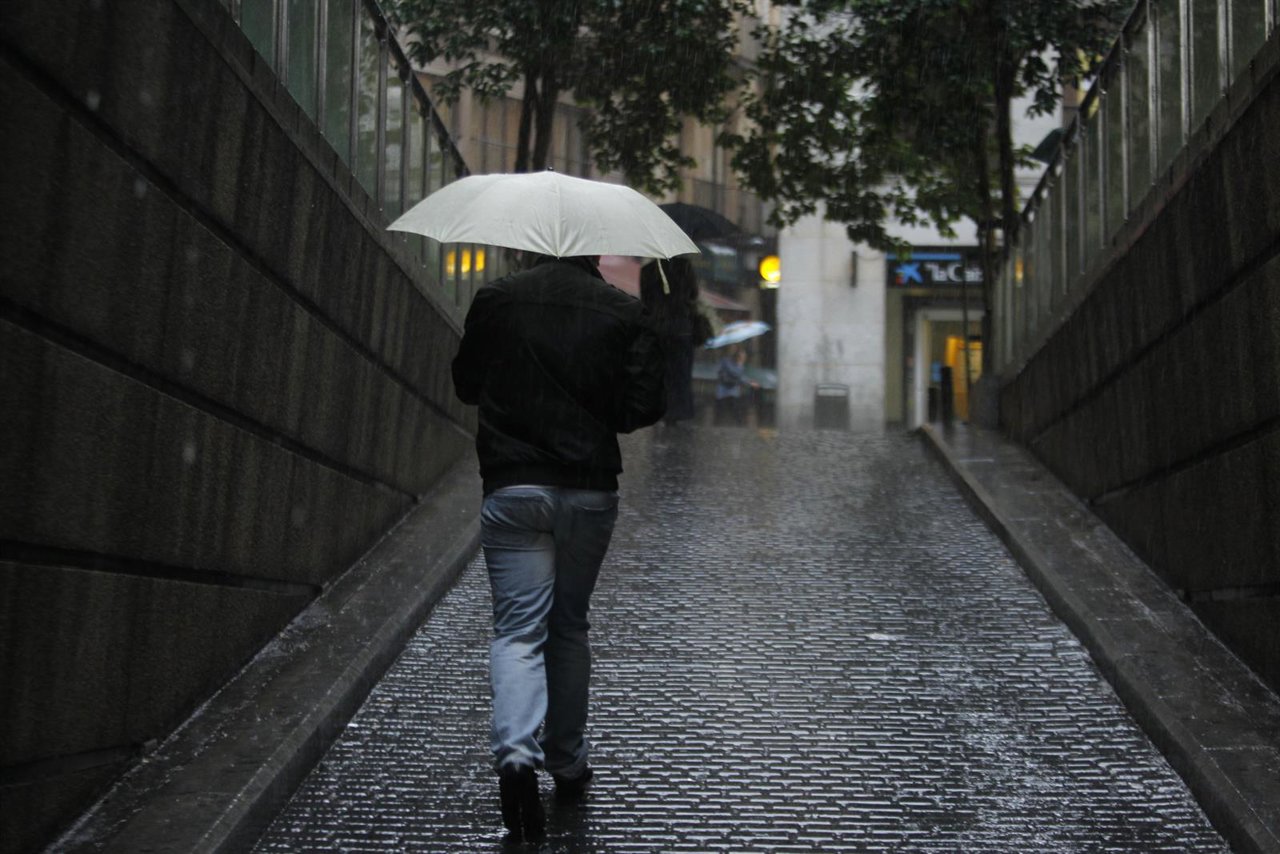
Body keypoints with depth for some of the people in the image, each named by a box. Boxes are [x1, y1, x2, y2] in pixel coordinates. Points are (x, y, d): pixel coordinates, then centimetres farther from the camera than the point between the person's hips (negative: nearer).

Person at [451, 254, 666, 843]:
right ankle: (567, 761, 24)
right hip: (590, 492, 1)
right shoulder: (625, 313, -3)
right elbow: (644, 408, -3)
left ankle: (516, 752, -22)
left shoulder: (496, 299, -2)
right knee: (569, 627, 16)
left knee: (518, 629, -1)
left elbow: (466, 386, 8)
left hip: (511, 488, -1)